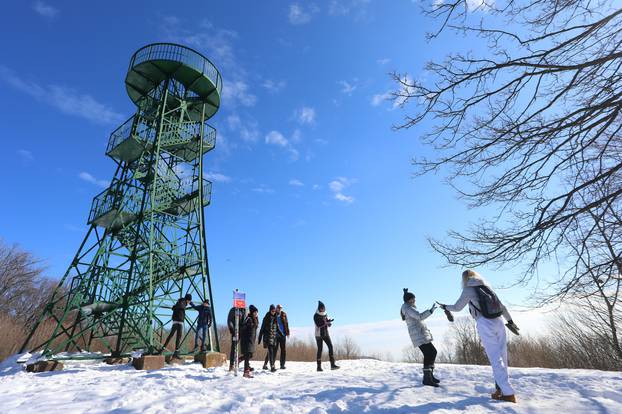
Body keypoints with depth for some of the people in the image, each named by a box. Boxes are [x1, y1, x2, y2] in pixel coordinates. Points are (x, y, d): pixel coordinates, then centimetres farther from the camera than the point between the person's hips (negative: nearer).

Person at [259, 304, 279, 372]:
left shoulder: (275, 318, 10)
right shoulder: (266, 318, -4)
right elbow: (262, 329, -1)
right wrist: (260, 338, -1)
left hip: (274, 337, 5)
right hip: (268, 337, -5)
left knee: (273, 352, 10)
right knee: (270, 351, -14)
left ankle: (265, 365, 26)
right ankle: (272, 367, -18)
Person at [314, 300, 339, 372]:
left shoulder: (325, 314, 9)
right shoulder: (316, 316, -9)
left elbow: (328, 324, 12)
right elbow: (318, 324, -22)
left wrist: (329, 322, -11)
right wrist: (326, 322, -29)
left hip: (326, 333, 6)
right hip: (319, 334, -5)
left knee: (330, 346, -7)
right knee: (320, 349, -5)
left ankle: (332, 364, -6)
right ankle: (319, 366, 4)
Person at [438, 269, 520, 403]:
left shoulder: (468, 289, 0)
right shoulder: (486, 286, 16)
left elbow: (457, 307, 7)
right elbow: (501, 306, 18)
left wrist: (445, 307, 24)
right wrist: (510, 321, 25)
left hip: (485, 324, -6)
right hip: (498, 322, 6)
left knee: (495, 359, -2)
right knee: (502, 356, 12)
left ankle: (508, 393, -1)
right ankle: (501, 388, 17)